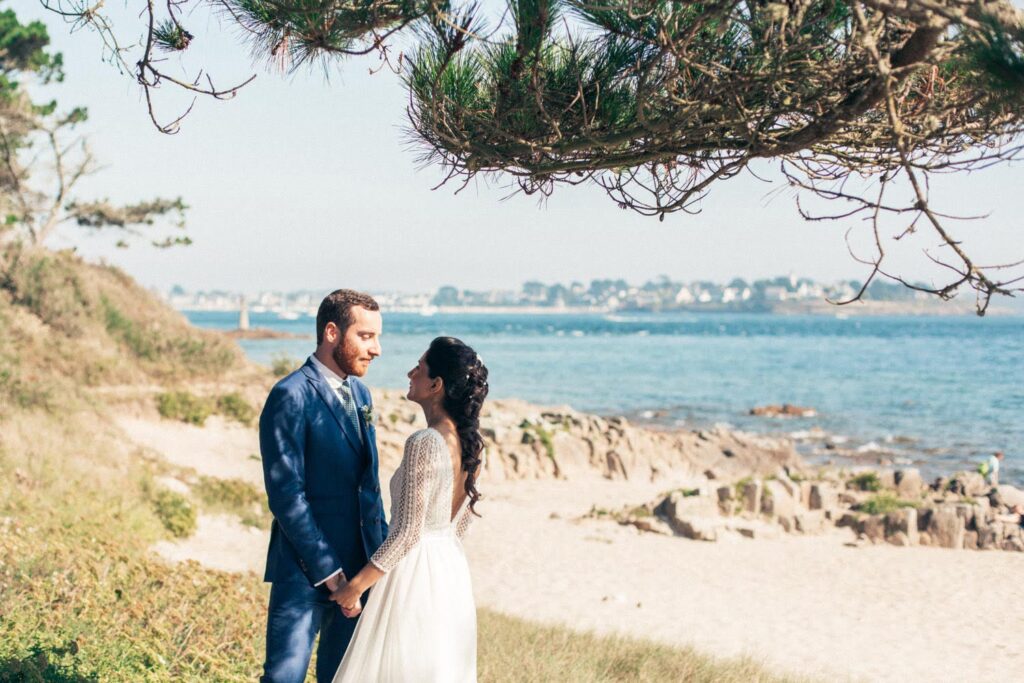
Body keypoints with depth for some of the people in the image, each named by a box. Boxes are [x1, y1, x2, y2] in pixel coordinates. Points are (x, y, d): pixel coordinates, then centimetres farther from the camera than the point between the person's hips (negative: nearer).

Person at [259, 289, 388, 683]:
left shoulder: (359, 393, 11)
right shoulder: (292, 396, -14)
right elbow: (285, 493, -18)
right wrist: (325, 569, -17)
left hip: (358, 567, 8)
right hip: (306, 571, -8)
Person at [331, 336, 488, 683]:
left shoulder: (424, 443, -21)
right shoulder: (468, 441, 3)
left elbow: (407, 533, -20)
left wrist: (355, 586, -13)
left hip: (415, 575, -8)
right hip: (451, 571, 8)